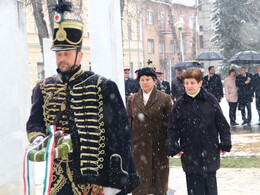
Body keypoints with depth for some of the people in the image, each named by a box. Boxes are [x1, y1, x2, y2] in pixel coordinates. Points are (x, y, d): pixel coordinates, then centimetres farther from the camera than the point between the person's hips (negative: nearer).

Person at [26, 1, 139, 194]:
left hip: (94, 179, -3)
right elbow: (34, 122, 9)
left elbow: (120, 134, -4)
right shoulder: (44, 88, 10)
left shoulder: (104, 87, -3)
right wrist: (38, 139, -17)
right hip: (56, 179, 3)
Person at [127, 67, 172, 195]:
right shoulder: (132, 99, 9)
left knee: (159, 177, 6)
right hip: (138, 145, 2)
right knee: (139, 182, 3)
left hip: (158, 146, -2)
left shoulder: (164, 98, 2)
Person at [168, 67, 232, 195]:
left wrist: (225, 144, 0)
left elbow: (222, 123, 2)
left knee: (210, 184, 7)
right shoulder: (180, 104, 1)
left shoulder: (210, 100, -2)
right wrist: (174, 148, -3)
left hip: (210, 153, -1)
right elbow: (172, 128, 4)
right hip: (190, 155, 1)